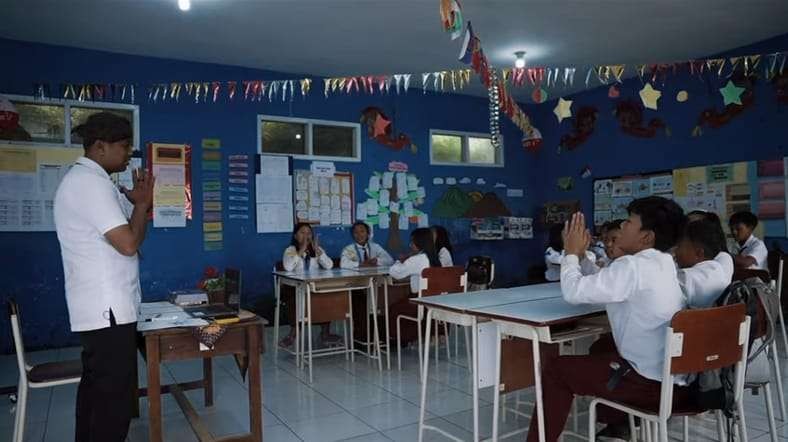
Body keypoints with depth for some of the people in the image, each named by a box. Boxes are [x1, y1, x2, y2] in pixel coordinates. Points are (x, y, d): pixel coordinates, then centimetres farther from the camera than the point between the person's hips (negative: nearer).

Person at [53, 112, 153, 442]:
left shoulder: (83, 179, 16)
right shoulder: (91, 182, -17)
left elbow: (119, 232, 20)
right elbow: (128, 243, -23)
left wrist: (136, 202, 4)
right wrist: (142, 203, -8)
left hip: (96, 306, 11)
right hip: (109, 309, -11)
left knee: (96, 387, 18)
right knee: (115, 394, -3)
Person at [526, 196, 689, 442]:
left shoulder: (634, 266, -21)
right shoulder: (665, 265, 7)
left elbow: (574, 292, -18)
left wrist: (572, 253, -2)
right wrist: (582, 254, 17)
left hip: (654, 385, -9)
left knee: (555, 369, 3)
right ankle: (615, 421, 44)